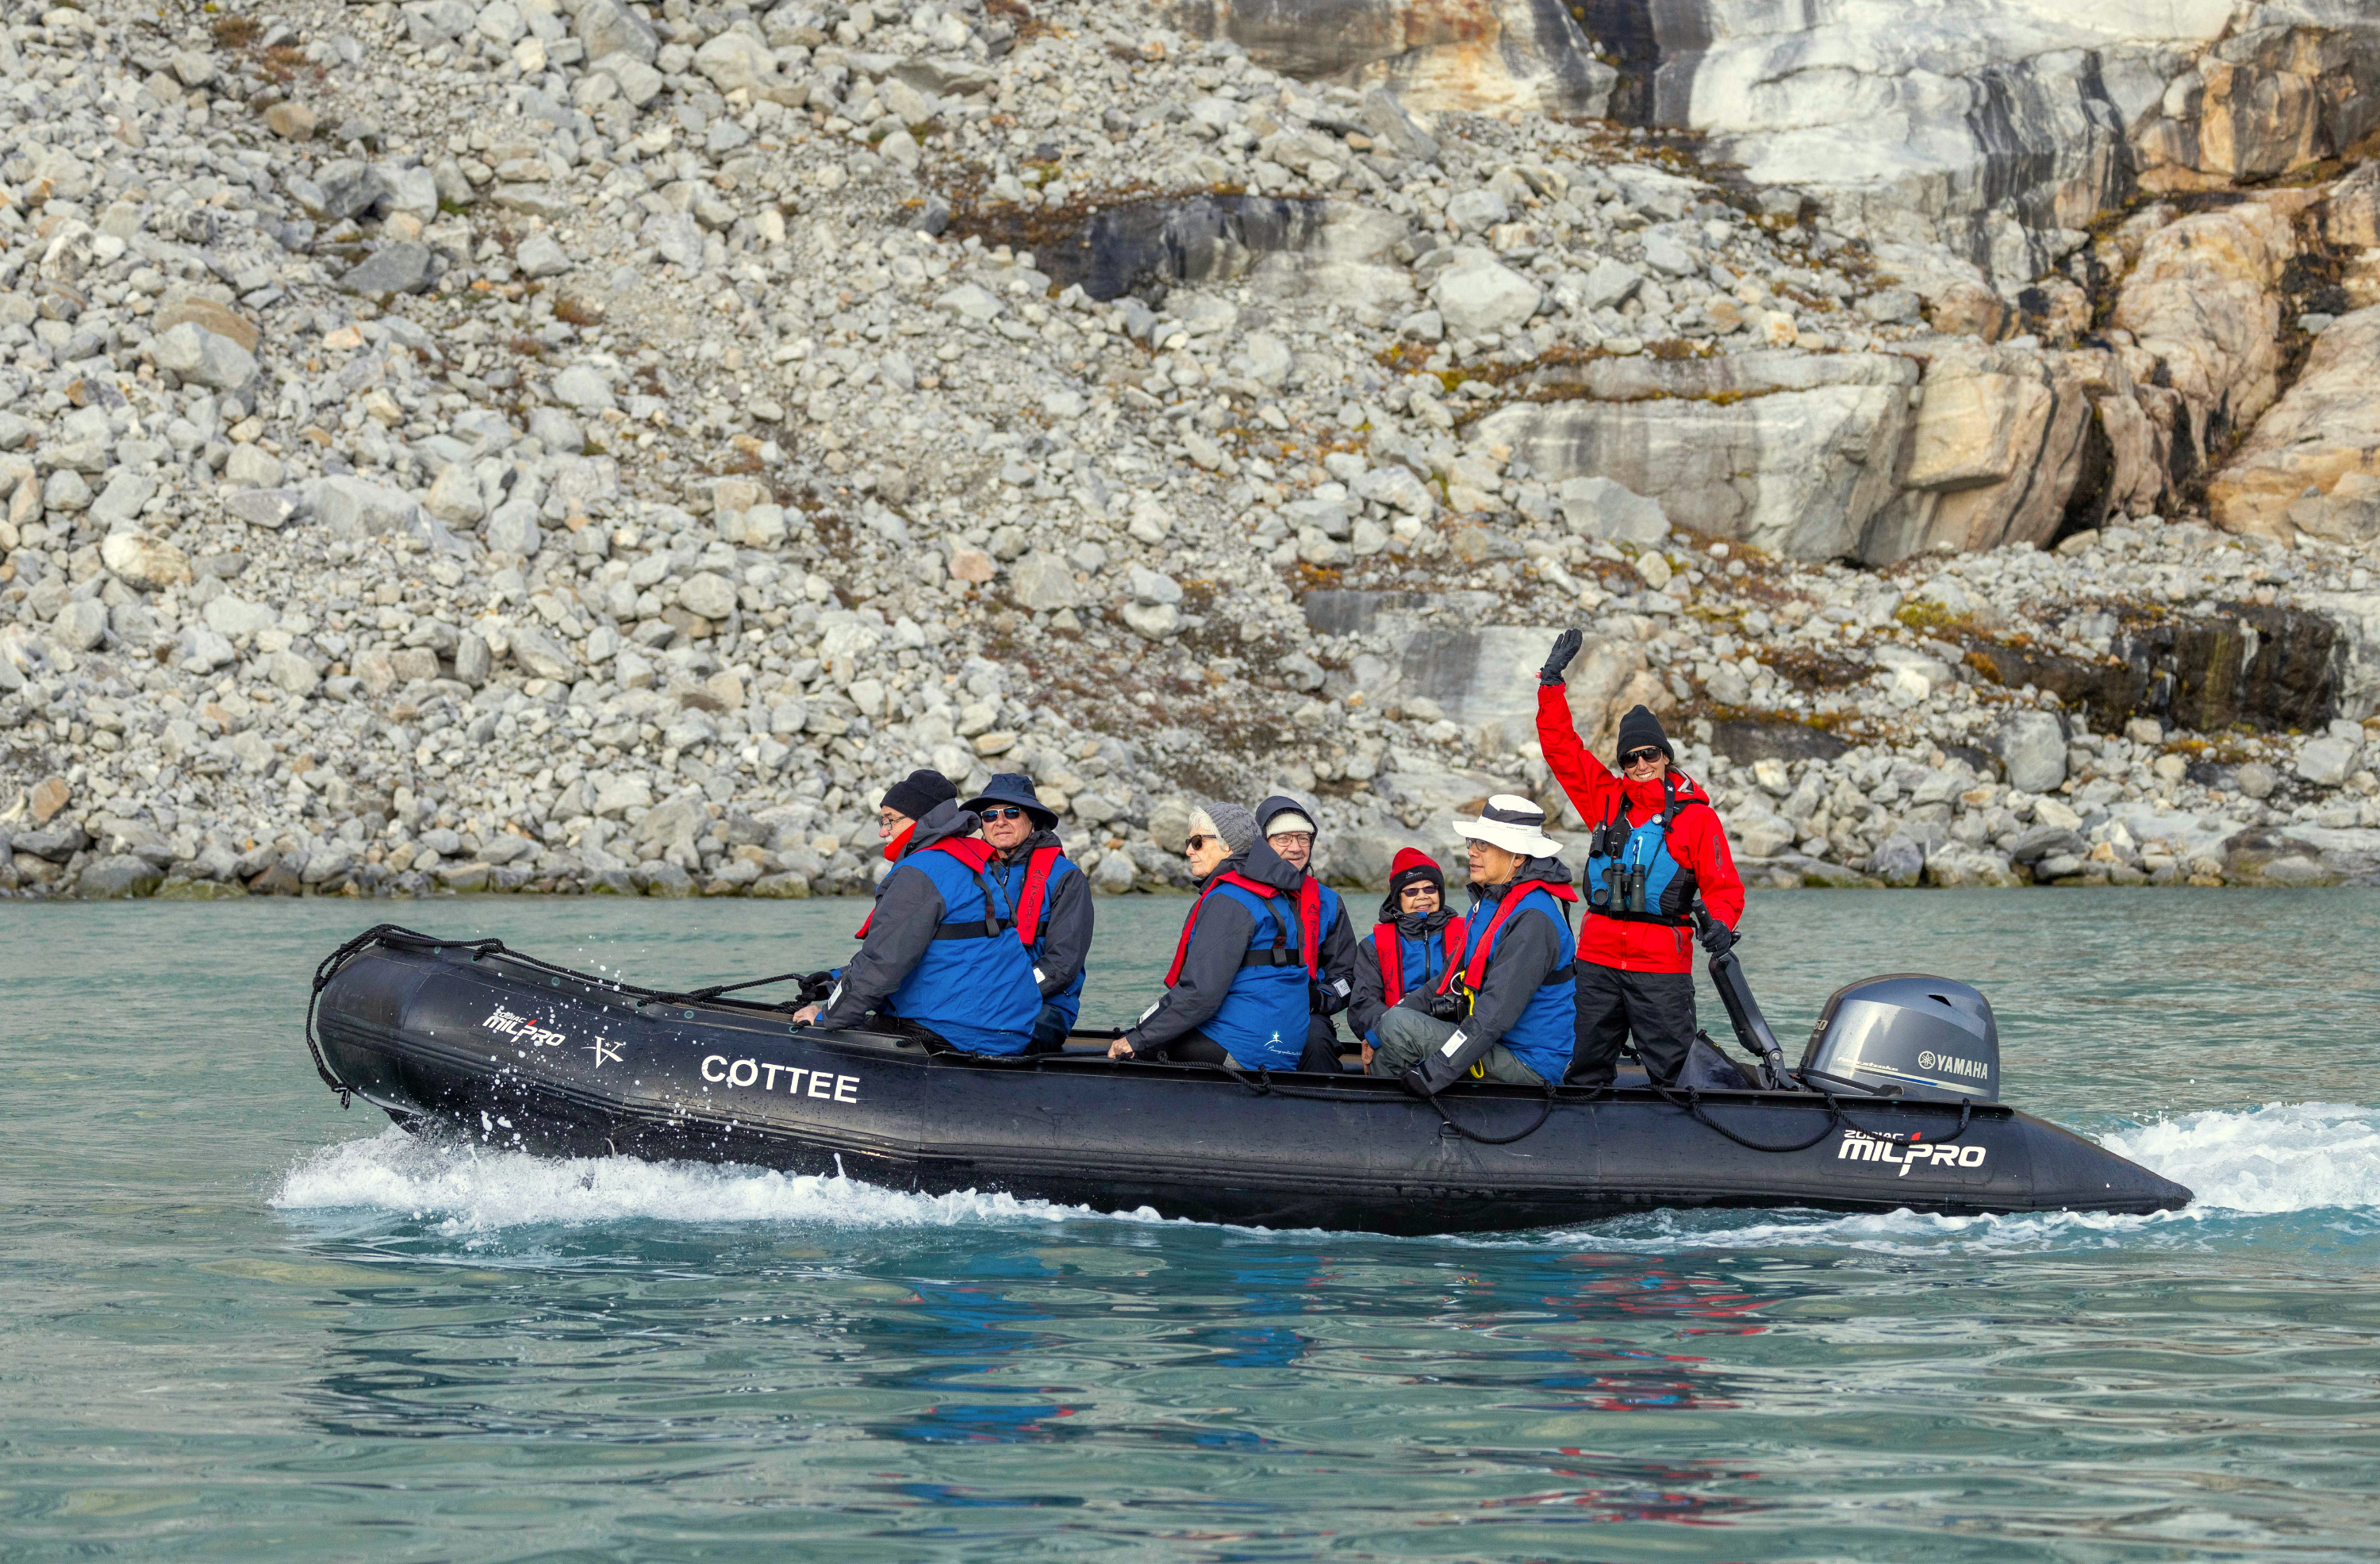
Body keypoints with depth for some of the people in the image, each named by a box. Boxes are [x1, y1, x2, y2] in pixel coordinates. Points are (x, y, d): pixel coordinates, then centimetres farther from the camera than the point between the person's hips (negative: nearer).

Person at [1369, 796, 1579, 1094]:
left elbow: (1496, 1012, -28)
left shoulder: (1532, 921, -23)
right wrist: (1396, 1011, 7)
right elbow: (1458, 976, 19)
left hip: (1527, 1066, -10)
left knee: (1399, 1026, -19)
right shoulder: (1491, 901, 11)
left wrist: (1434, 1073, -28)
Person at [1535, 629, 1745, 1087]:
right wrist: (1552, 680, 6)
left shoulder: (1696, 815, 0)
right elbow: (1561, 746, 12)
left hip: (1661, 966, -4)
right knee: (1586, 1070, 10)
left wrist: (1721, 921, -21)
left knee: (1671, 1072, -6)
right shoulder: (1606, 799, 10)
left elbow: (1723, 885, -1)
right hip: (1598, 959, 4)